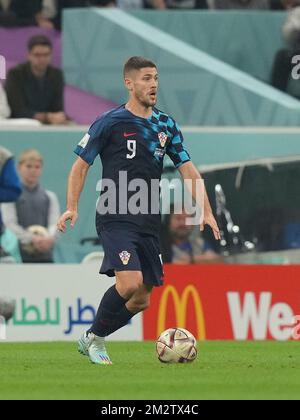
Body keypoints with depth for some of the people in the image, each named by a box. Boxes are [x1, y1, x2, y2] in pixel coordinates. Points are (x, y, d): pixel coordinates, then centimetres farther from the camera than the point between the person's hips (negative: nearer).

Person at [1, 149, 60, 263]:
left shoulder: (49, 197, 13)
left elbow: (54, 222, 2)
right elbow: (10, 223, -7)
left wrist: (50, 238, -22)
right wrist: (32, 239, -21)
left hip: (44, 255, 3)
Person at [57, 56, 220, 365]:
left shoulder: (166, 125, 10)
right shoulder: (110, 122, -5)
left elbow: (187, 169, 11)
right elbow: (81, 165, -1)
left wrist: (206, 212, 1)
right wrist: (72, 208, -12)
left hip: (149, 222, 6)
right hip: (115, 219, -6)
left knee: (142, 300, 4)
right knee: (129, 283, -24)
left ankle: (92, 340, 24)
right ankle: (95, 339, -1)